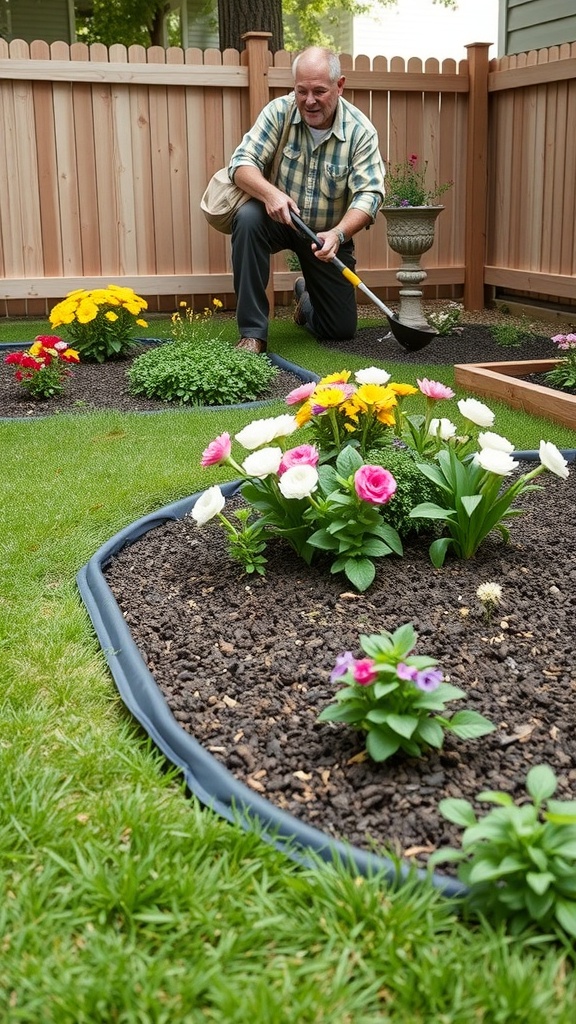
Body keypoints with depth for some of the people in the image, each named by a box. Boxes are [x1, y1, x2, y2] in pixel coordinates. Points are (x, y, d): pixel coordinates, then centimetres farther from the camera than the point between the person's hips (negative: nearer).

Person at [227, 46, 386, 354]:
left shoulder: (361, 131, -16)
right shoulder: (279, 111, -14)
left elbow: (369, 193, -22)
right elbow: (242, 162, -19)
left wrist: (338, 234, -41)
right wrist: (269, 193, -42)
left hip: (329, 233, 1)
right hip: (279, 219, 0)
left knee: (342, 329, 2)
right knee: (248, 218, -37)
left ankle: (307, 295, 42)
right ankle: (252, 334, -28)